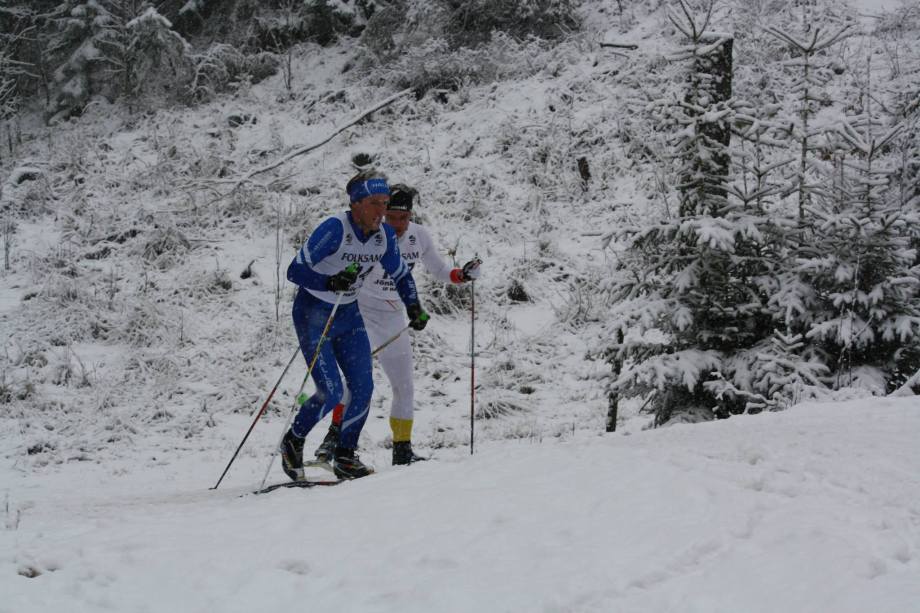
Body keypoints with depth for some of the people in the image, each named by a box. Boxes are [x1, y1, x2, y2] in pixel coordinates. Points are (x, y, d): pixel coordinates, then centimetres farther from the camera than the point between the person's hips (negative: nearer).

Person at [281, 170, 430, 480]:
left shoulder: (385, 235, -5)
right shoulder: (334, 229, -25)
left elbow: (401, 275, 11)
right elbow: (295, 271, -28)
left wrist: (414, 308, -2)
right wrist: (331, 282, -43)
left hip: (348, 315, 6)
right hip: (313, 315, -6)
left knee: (363, 388, -3)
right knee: (331, 392, -13)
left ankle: (345, 455, 13)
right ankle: (293, 442, 12)